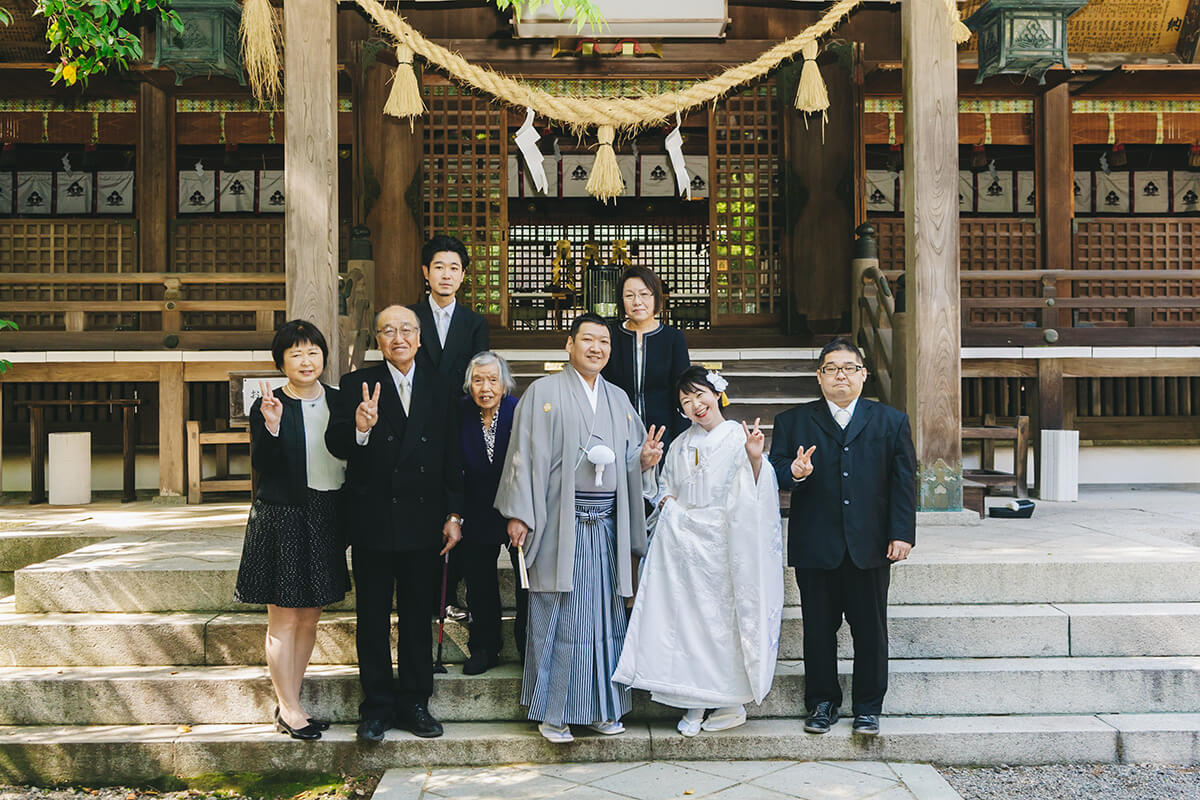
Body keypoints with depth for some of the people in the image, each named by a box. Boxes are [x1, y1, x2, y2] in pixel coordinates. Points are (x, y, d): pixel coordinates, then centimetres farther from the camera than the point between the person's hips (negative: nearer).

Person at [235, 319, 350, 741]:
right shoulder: (267, 406, -4)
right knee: (284, 619, 1)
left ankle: (289, 702, 23)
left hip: (326, 520, 5)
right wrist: (270, 426, -26)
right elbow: (261, 465, -15)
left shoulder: (339, 401, 8)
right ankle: (289, 709, 11)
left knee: (310, 617, 11)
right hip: (281, 520, -5)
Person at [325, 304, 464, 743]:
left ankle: (414, 703, 25)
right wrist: (359, 428, -37)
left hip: (423, 522, 2)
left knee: (418, 617, 12)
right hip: (373, 521, -2)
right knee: (373, 619, 9)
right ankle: (377, 706, 21)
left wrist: (454, 515, 3)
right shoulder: (357, 385, -2)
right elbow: (335, 445, -15)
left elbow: (451, 459, 7)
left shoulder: (439, 387, 6)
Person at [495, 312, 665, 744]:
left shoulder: (617, 398, 16)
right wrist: (519, 514, -11)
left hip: (607, 524, 5)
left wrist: (645, 459, -5)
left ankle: (602, 707, 20)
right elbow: (526, 455, -5)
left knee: (605, 614, 9)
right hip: (561, 523, -5)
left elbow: (630, 457, 18)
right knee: (559, 615, -1)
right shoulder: (544, 392, 1)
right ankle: (553, 711, 11)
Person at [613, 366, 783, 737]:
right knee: (684, 618, 2)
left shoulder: (740, 438, -2)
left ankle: (731, 701, 14)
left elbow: (754, 496, -10)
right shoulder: (681, 445, 12)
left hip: (718, 543, -4)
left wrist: (756, 458, -26)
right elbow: (665, 484, 24)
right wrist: (668, 503, 4)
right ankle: (693, 704, 12)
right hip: (681, 540, 4)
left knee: (721, 618, 0)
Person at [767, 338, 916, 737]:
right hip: (815, 547, 0)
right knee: (818, 628, 7)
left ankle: (868, 707, 19)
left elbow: (904, 480, 5)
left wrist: (902, 533, -3)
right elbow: (775, 468, 4)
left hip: (870, 546, 0)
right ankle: (822, 702, 21)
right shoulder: (793, 421, 9)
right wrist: (793, 472, -20)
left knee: (870, 629, 6)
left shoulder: (892, 421, 10)